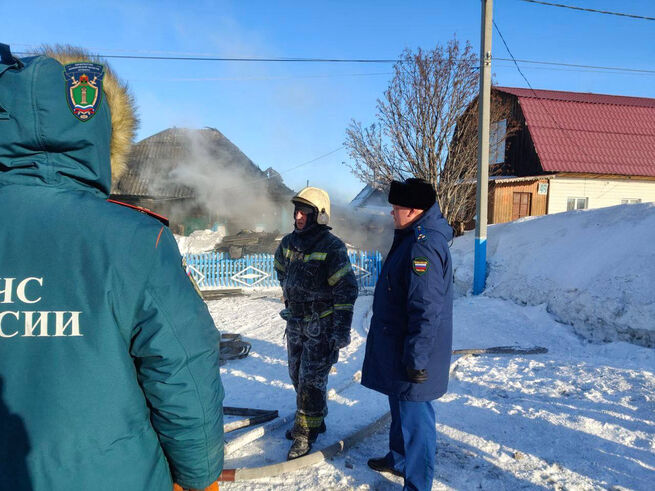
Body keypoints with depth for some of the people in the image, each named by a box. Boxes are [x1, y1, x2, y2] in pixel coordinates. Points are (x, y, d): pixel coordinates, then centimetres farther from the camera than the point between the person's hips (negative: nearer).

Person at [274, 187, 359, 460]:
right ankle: (312, 420, 37)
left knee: (311, 379, -1)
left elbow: (346, 290, -17)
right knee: (297, 375, 17)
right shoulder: (289, 243, 2)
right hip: (295, 322, 7)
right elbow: (282, 271, 22)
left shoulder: (332, 248, -17)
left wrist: (341, 330, -19)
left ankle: (306, 433, 15)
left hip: (321, 326, -7)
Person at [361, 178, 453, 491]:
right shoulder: (413, 239, 10)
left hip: (412, 354, -10)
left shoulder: (424, 247, -25)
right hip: (397, 347, 10)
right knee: (400, 407, 25)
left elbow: (426, 311, -28)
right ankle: (399, 460, 45)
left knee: (414, 415, 4)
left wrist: (416, 360, -24)